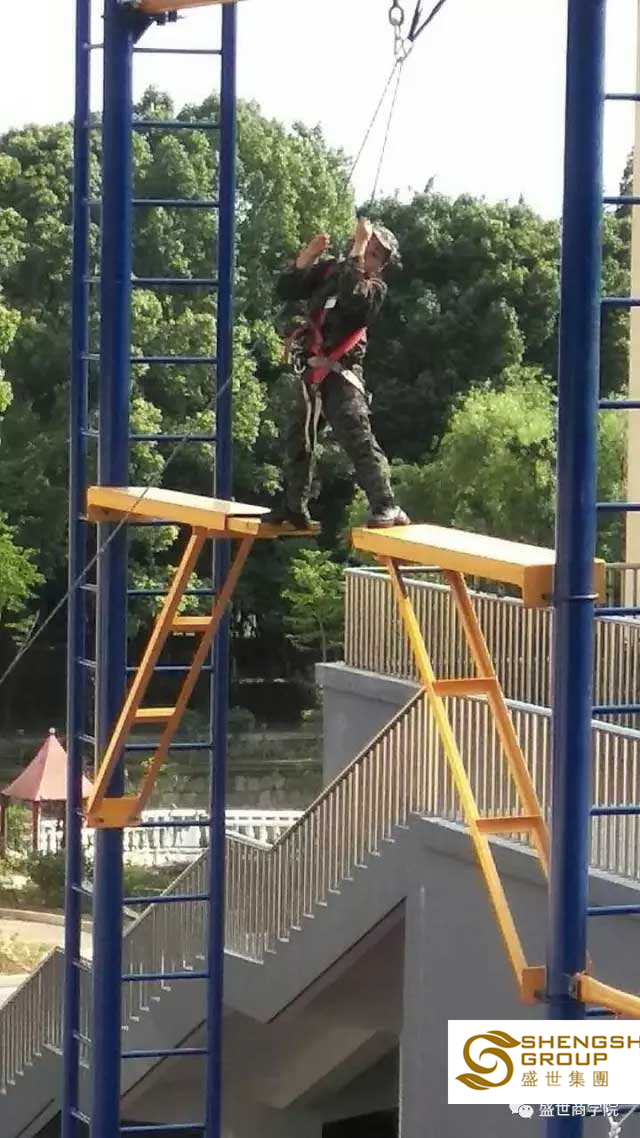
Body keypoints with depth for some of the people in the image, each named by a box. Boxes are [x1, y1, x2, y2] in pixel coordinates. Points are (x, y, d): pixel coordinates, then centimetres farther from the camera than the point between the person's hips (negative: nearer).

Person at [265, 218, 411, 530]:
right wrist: (306, 256, -9)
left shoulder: (374, 288, -4)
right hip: (311, 372, 6)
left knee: (358, 438, -22)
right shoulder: (328, 269, 9)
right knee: (298, 439, 15)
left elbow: (353, 300, -27)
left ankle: (386, 508, -29)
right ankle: (294, 506, 31)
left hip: (340, 372, -6)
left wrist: (358, 253, -25)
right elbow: (286, 290, 4)